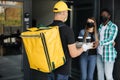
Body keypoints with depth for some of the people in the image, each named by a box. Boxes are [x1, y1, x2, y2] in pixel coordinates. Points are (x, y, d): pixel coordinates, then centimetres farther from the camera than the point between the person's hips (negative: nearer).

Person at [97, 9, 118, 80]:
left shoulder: (113, 26, -8)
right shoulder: (100, 26, 13)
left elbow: (110, 40, -20)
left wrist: (99, 43, -31)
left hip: (108, 54, -6)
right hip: (99, 53, 6)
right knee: (100, 74, 12)